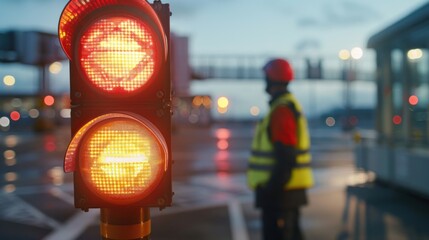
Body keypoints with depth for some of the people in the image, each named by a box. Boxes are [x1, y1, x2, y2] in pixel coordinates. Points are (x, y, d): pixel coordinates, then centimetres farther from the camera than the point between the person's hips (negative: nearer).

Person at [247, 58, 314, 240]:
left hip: (280, 192, -10)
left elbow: (286, 159, -24)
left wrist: (271, 190, -20)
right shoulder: (291, 105, 14)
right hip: (290, 190, 10)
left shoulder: (281, 110, -18)